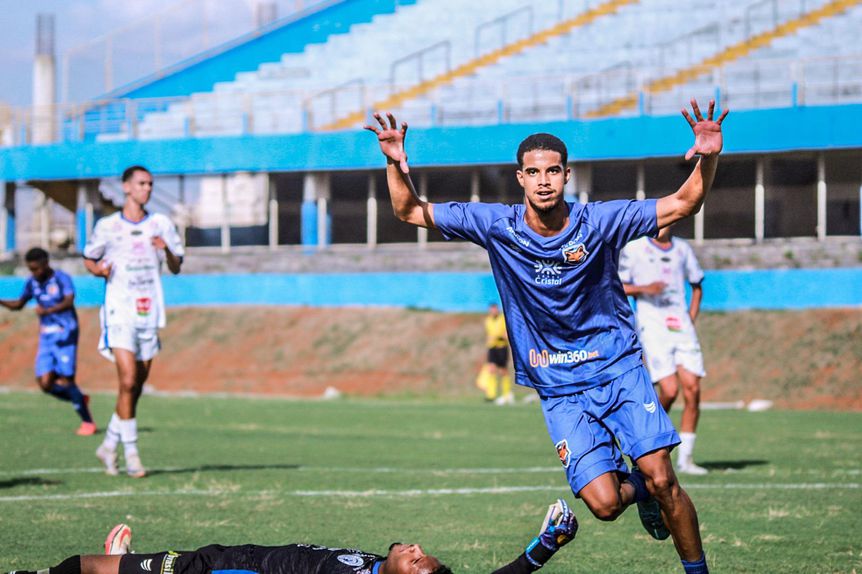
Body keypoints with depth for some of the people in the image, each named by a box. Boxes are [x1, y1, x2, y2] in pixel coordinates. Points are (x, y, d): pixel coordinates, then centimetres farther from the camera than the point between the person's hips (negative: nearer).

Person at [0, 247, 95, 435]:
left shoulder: (62, 279, -12)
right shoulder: (32, 283, 6)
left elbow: (69, 301, -29)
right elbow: (18, 305, 20)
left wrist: (48, 310, -47)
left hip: (65, 334, -6)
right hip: (46, 336, 6)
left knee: (66, 380, -9)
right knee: (45, 384, -4)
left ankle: (87, 422, 5)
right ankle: (81, 400, 20)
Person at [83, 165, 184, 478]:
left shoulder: (161, 224, 7)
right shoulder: (107, 226, 2)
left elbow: (176, 268, 10)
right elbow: (89, 258, 15)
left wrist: (167, 251, -11)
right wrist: (98, 269, -8)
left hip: (150, 312, 3)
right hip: (120, 312, -3)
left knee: (137, 387, 8)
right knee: (128, 382, -15)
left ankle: (109, 445, 25)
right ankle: (131, 453, -9)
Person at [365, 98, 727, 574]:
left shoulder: (598, 221, -9)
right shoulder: (496, 226, -6)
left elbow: (682, 204, -8)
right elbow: (410, 212, -1)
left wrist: (708, 158, -26)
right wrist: (396, 165, -19)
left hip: (619, 370, -1)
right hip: (560, 391, 1)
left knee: (661, 480, -16)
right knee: (603, 505, -13)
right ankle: (633, 487, 23)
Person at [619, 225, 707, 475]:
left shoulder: (683, 249, 13)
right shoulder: (633, 248, 2)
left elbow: (696, 286, 25)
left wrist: (691, 319, 12)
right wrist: (644, 288, -14)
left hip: (682, 325, 4)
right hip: (652, 325, -4)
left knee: (692, 390, -6)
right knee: (670, 390, -16)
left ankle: (684, 458, 2)